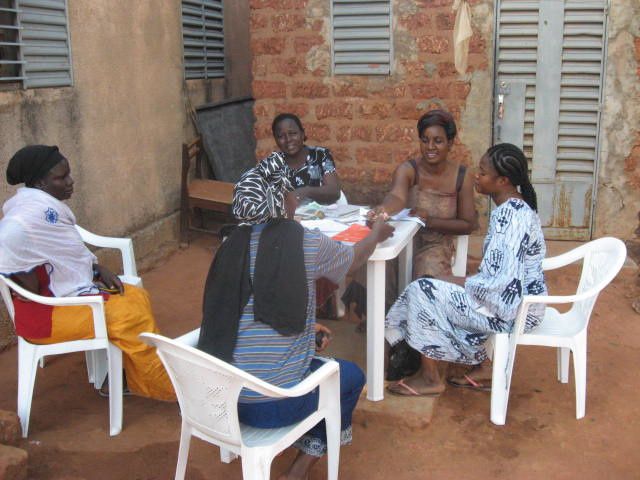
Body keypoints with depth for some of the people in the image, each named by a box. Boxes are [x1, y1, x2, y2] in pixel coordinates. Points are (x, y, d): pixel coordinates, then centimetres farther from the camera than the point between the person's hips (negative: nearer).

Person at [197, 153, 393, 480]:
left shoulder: (233, 244, 1)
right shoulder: (306, 243, -12)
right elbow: (355, 258, 11)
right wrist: (377, 233, 32)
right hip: (273, 403, -5)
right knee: (352, 376, 23)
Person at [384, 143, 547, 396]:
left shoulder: (511, 216, -25)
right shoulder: (512, 207, 5)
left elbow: (504, 283, -29)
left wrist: (452, 281, -16)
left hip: (514, 309, -10)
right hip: (518, 298, 10)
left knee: (422, 291, -10)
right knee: (434, 287, 17)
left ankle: (431, 379, 6)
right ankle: (480, 369, 20)